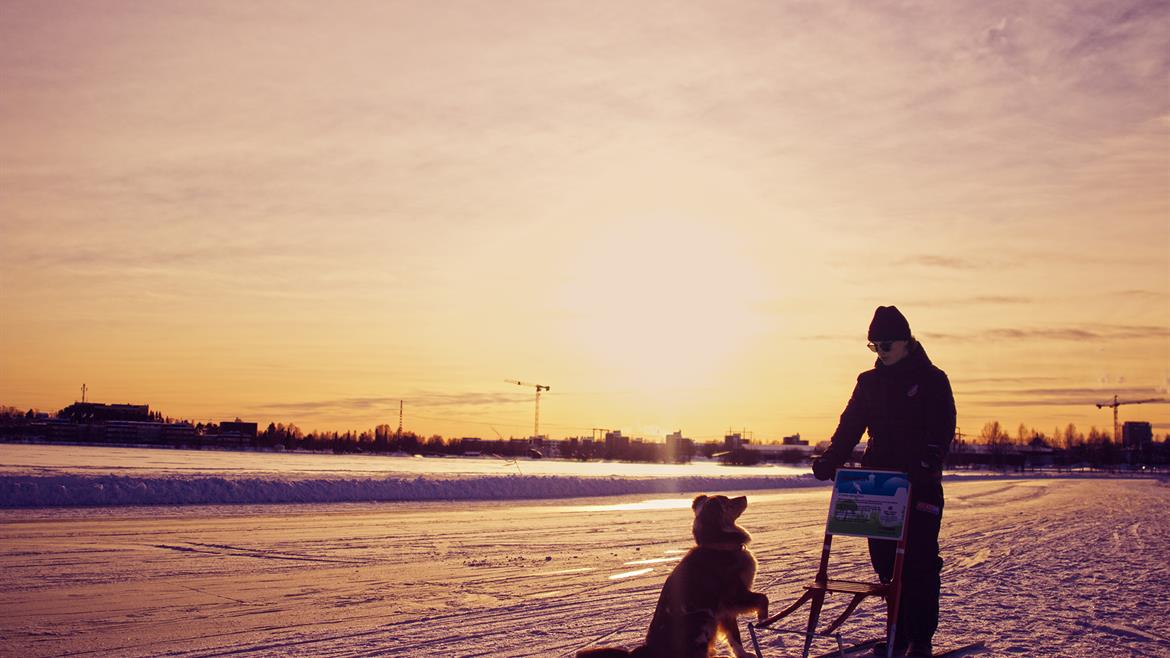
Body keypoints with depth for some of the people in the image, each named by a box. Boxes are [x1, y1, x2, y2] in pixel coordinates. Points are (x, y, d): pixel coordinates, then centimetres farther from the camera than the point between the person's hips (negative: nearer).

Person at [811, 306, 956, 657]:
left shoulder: (932, 379, 0)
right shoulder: (869, 381, 13)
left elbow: (942, 427, -10)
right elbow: (850, 425, 9)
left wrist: (931, 458, -28)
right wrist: (830, 459, -5)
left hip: (920, 484, -4)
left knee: (918, 560, -5)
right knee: (885, 559, 5)